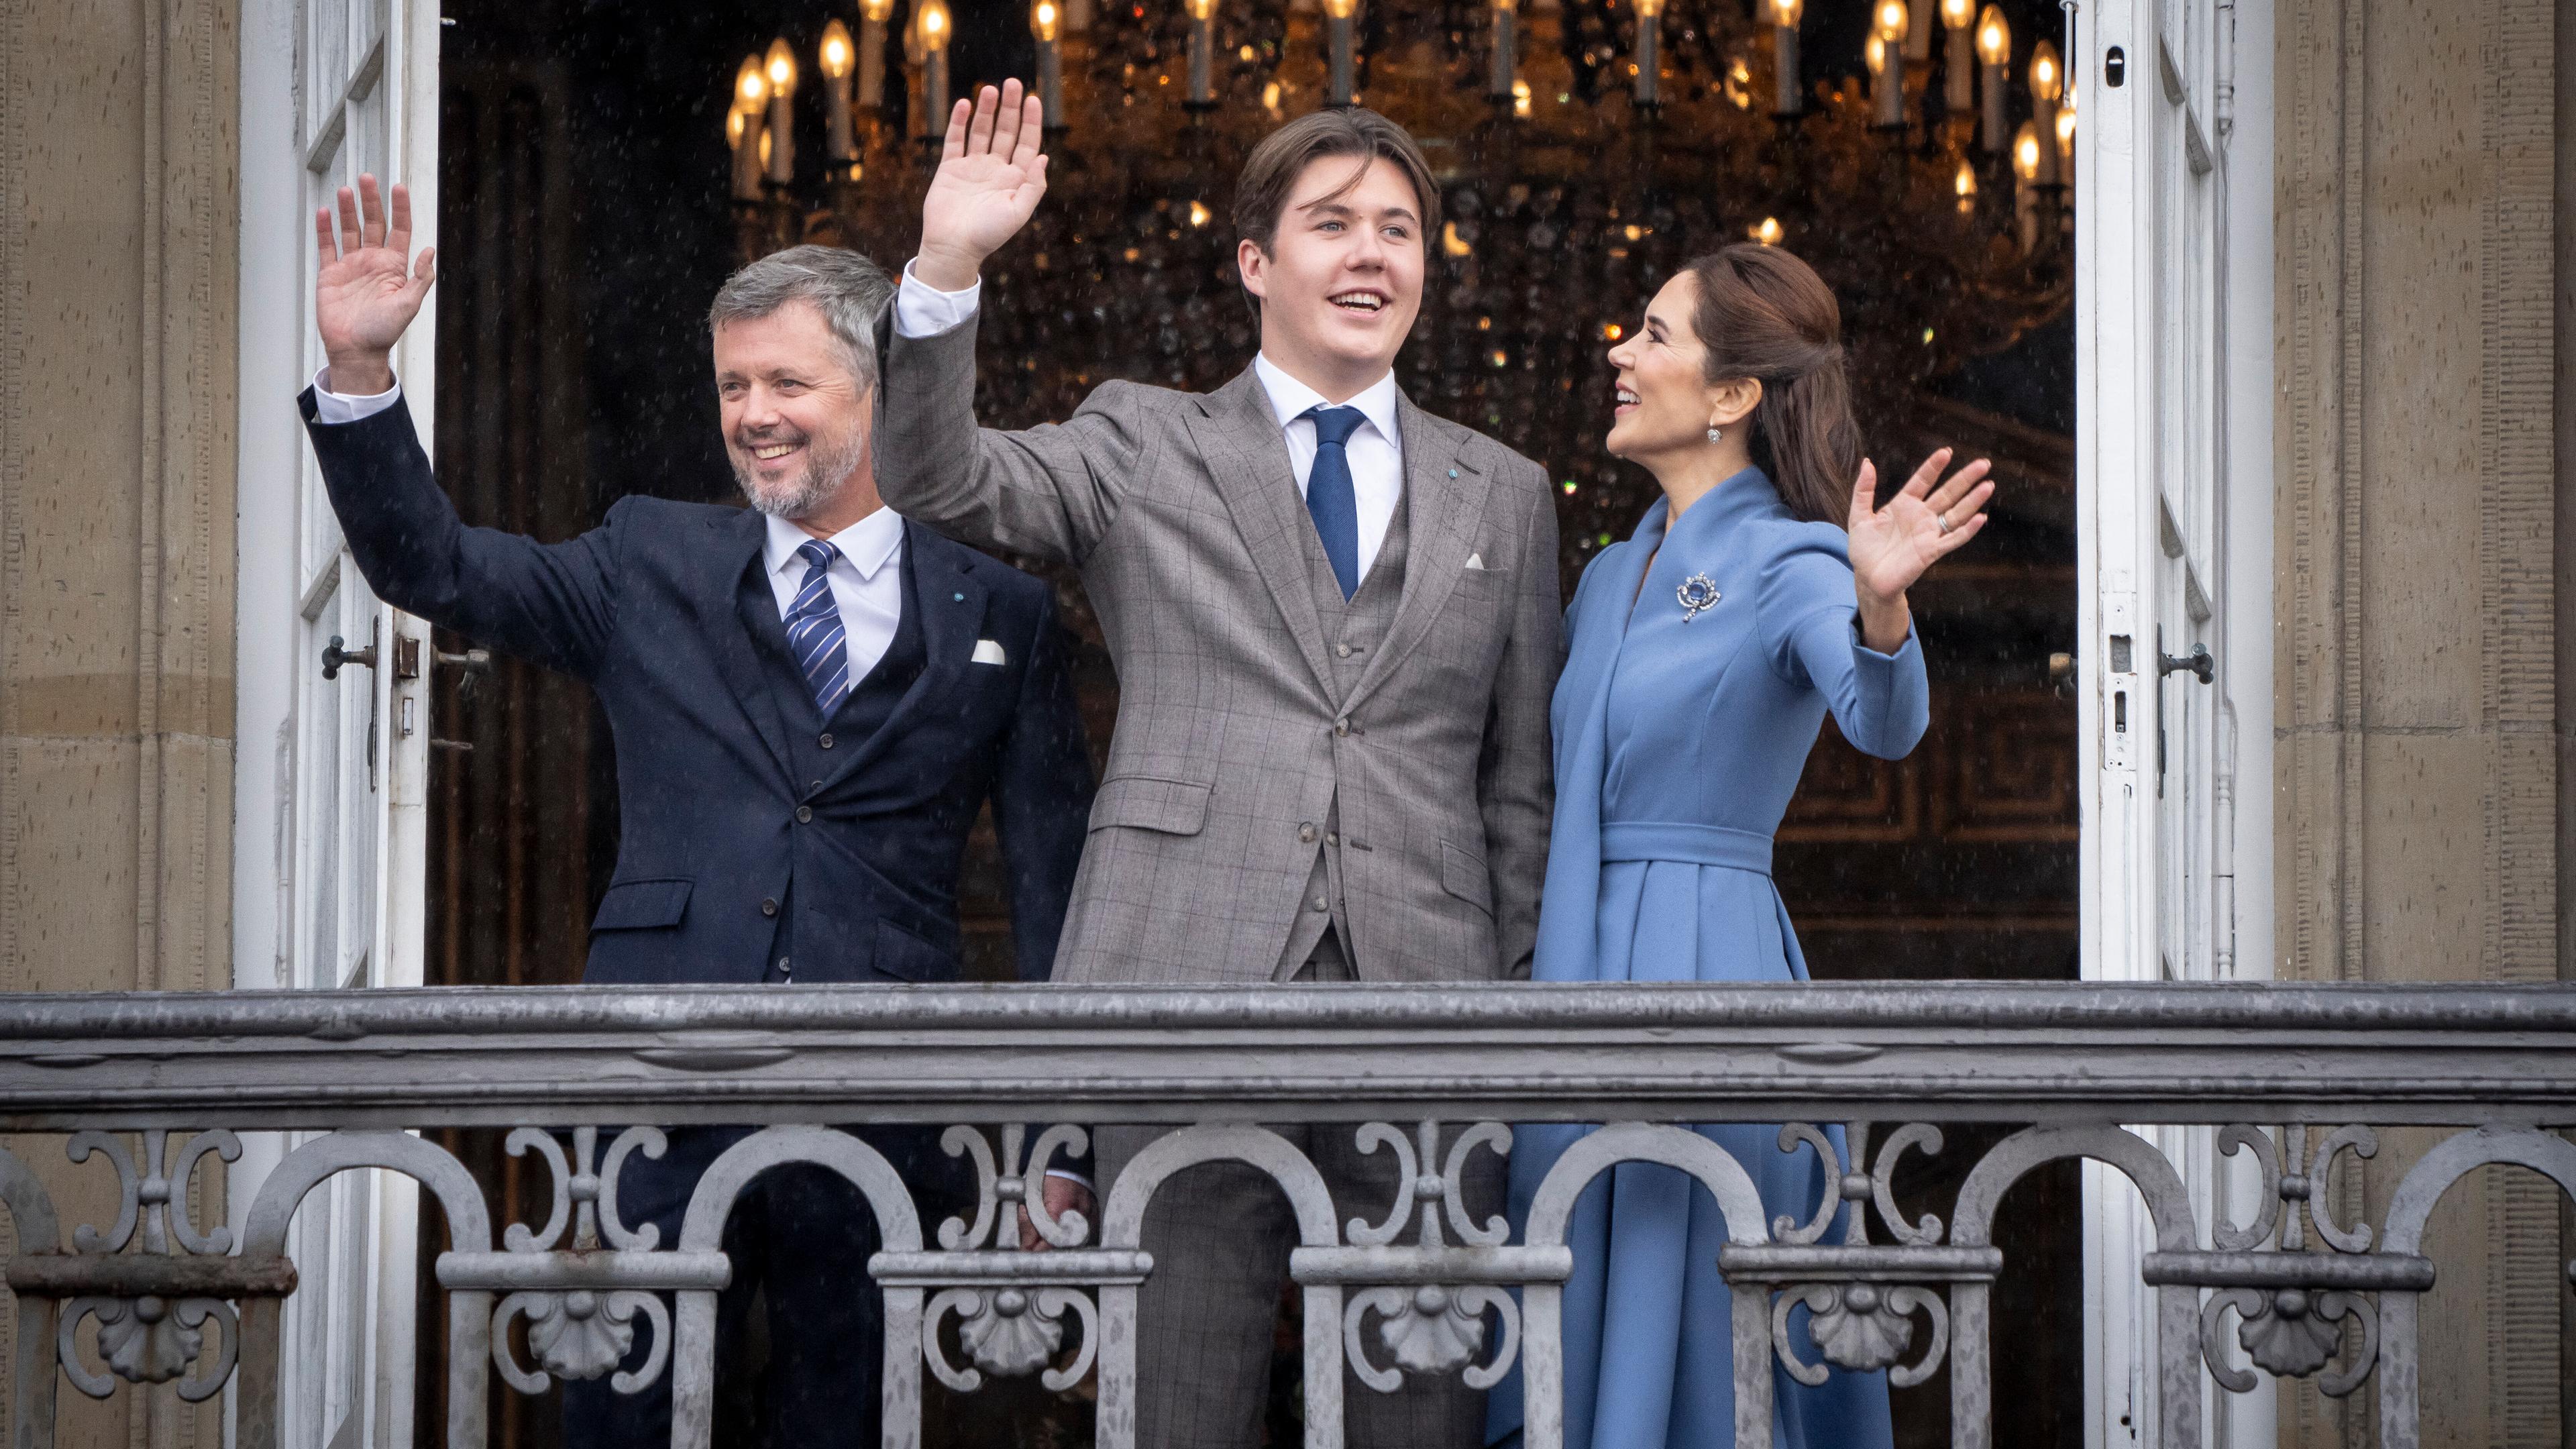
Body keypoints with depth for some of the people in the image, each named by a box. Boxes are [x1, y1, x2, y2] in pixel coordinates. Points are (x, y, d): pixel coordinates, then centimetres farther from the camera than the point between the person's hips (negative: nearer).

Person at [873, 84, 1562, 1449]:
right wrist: (948, 267, -19)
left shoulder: (1503, 493, 17)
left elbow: (1519, 782, 16)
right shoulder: (1145, 444, 11)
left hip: (1422, 1012, 2)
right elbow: (935, 480, -5)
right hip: (1190, 983, -2)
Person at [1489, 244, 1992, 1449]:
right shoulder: (1610, 579, 16)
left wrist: (1881, 605, -47)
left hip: (1707, 973, -8)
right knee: (1570, 1350, 10)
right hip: (1577, 969, 8)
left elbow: (1883, 721, -30)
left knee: (1695, 1340, -5)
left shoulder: (1792, 567, -8)